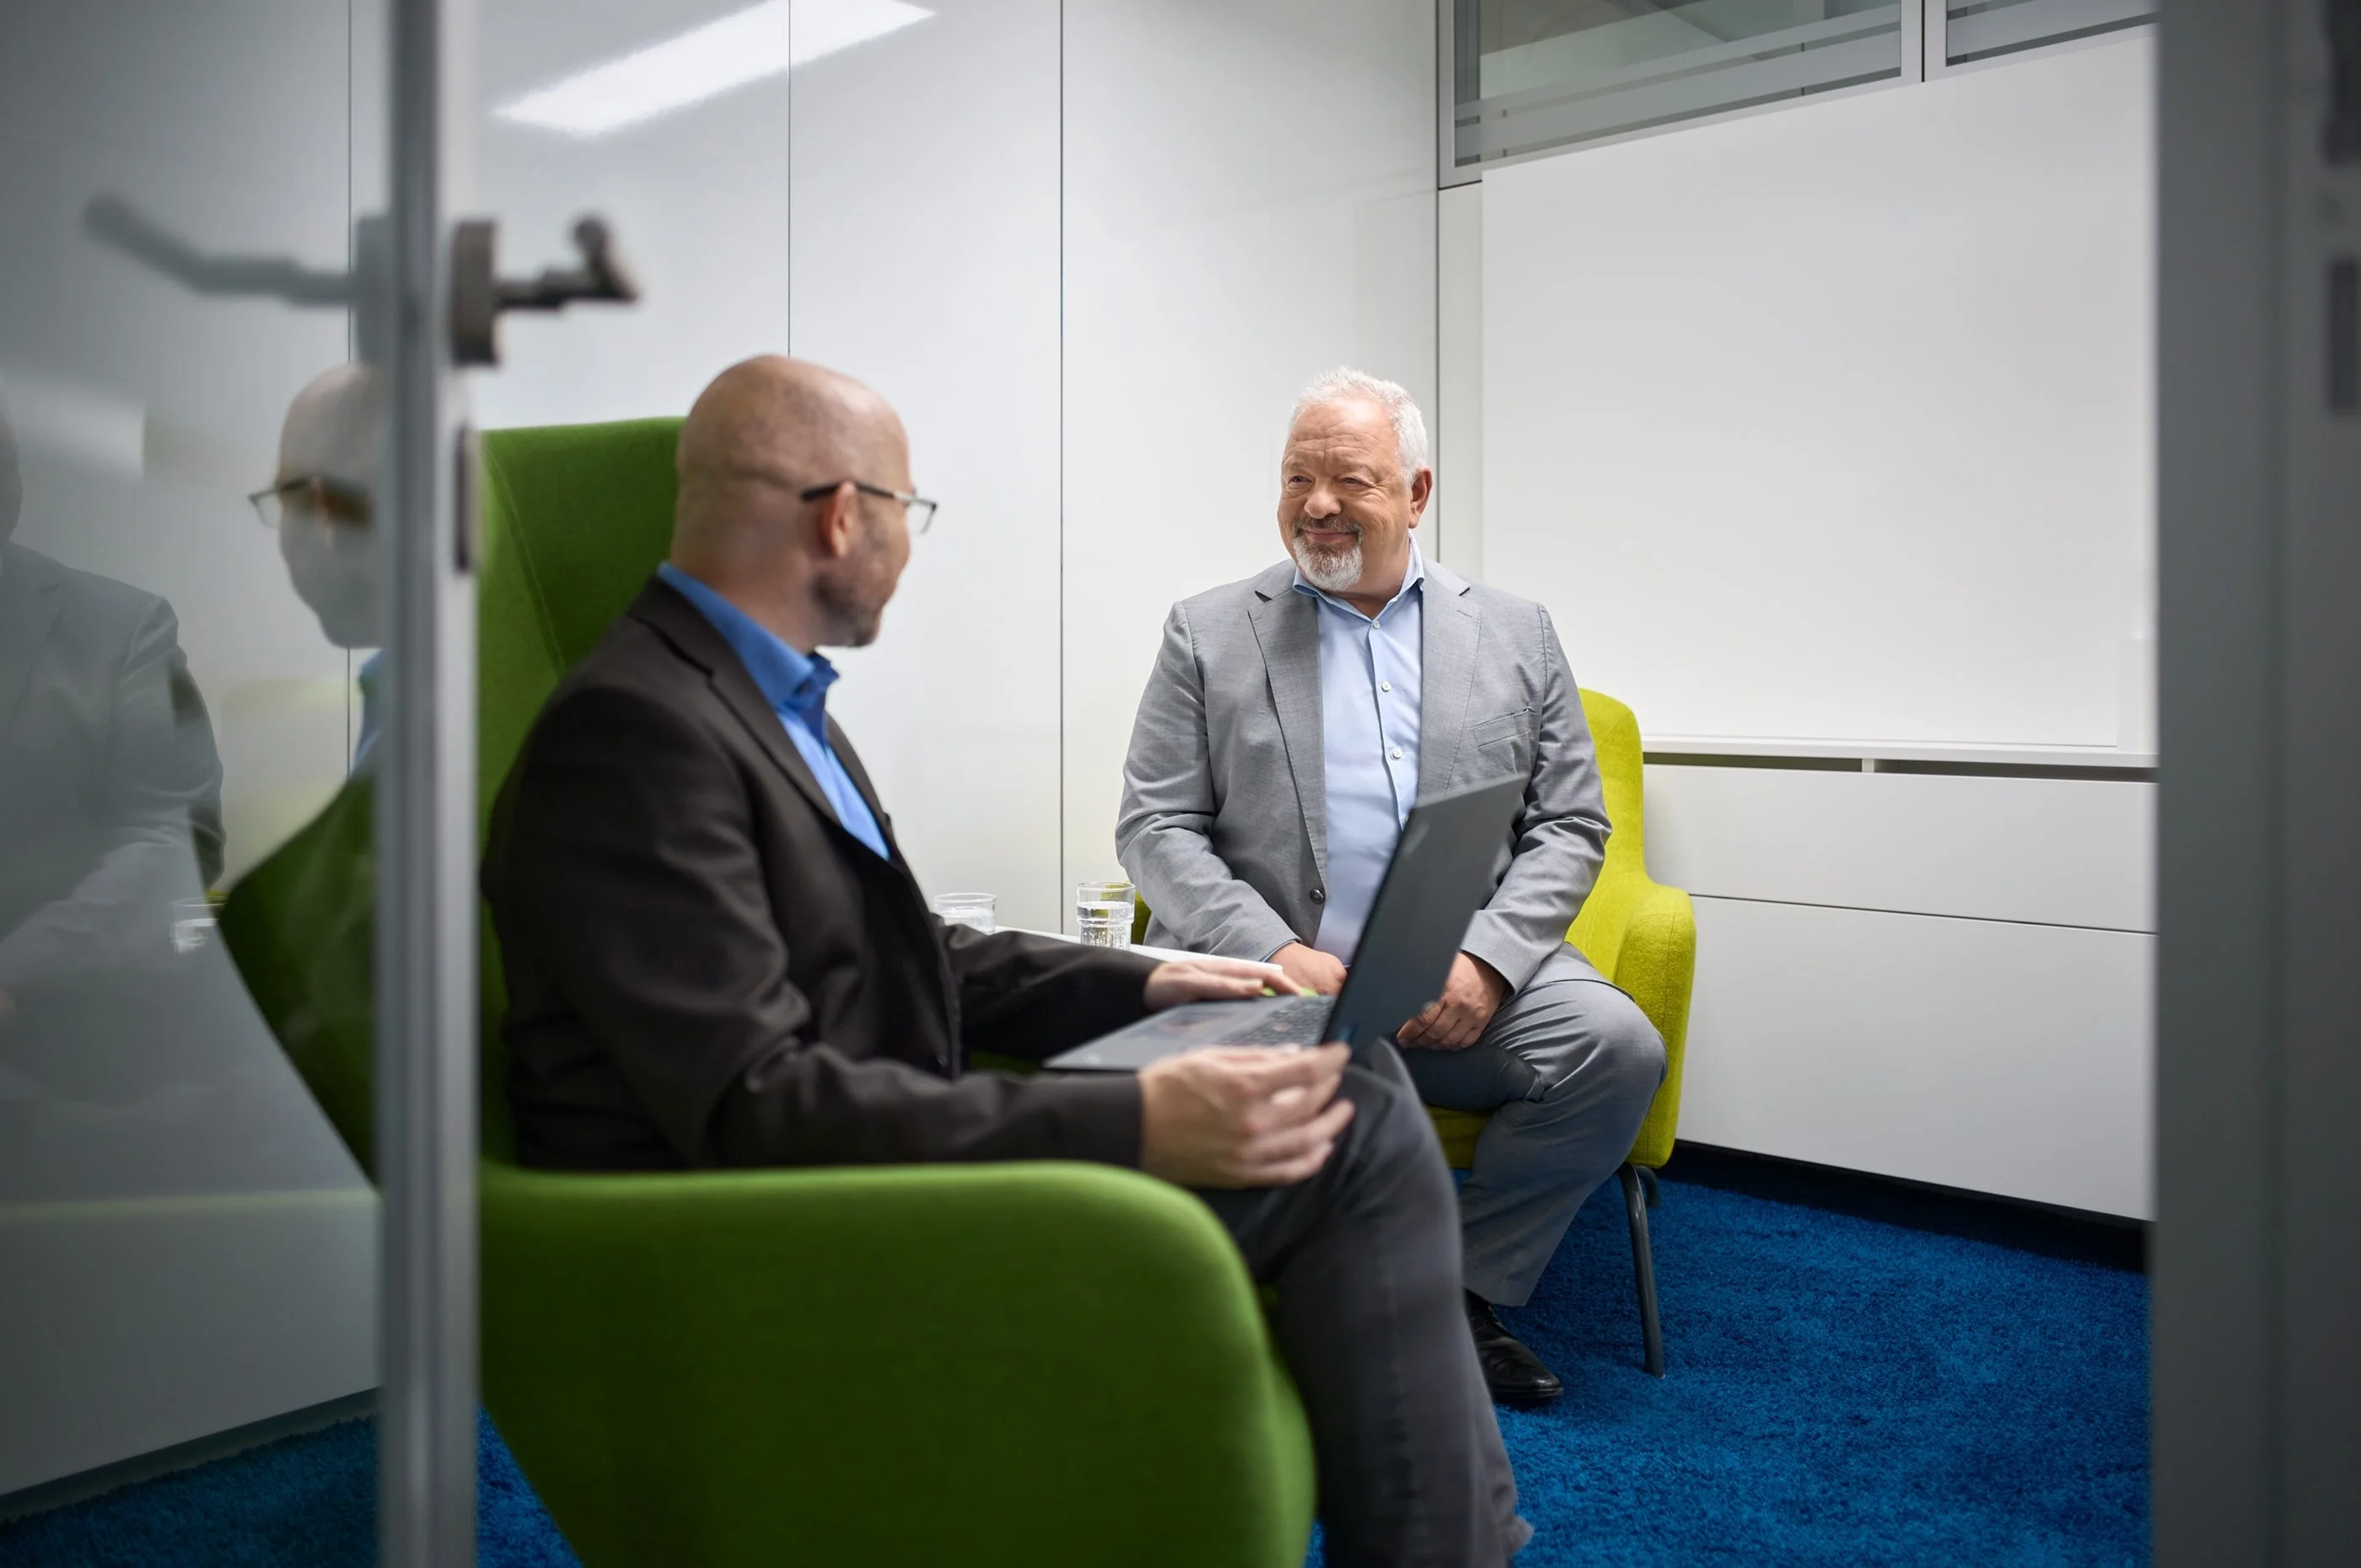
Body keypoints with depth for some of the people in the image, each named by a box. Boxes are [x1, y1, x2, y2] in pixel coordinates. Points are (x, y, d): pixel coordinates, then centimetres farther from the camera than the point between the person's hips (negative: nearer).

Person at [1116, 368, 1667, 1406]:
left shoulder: (1515, 634, 13)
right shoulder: (1207, 634, 9)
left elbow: (1570, 826, 9)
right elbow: (1154, 827, 2)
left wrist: (1485, 959, -10)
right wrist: (1274, 950, -14)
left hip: (1469, 982, 2)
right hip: (1279, 974, -1)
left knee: (1617, 1045, -24)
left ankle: (1460, 1288, -3)